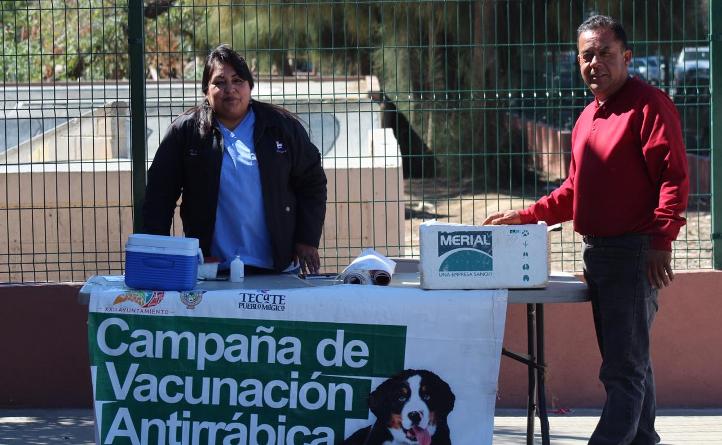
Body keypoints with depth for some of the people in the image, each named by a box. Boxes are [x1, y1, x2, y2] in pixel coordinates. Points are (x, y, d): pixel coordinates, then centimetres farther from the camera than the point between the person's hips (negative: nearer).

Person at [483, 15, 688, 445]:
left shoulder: (649, 104, -8)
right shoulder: (588, 118, 19)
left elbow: (674, 177, -16)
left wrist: (662, 240, -23)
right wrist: (526, 216, 15)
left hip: (635, 253, -9)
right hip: (597, 252, 9)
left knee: (624, 369, -11)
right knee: (629, 363, 15)